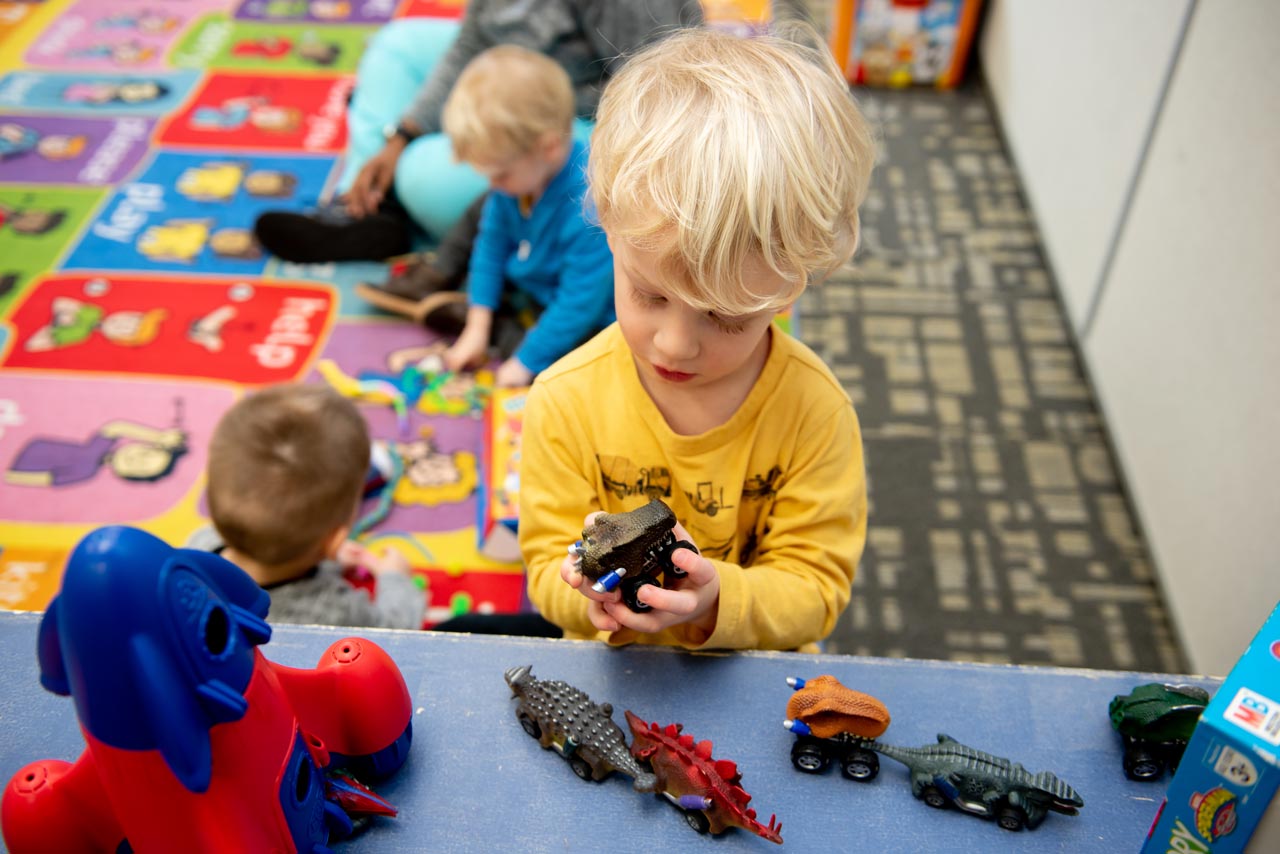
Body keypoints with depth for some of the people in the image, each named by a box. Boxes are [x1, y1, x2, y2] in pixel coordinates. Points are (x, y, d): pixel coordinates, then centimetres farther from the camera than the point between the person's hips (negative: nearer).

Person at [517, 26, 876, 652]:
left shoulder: (816, 412, -17)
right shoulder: (565, 400, -15)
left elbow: (814, 590, -12)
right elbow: (548, 567, -7)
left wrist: (717, 602, -31)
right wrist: (594, 596, -29)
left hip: (757, 676, 0)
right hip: (609, 672, 1)